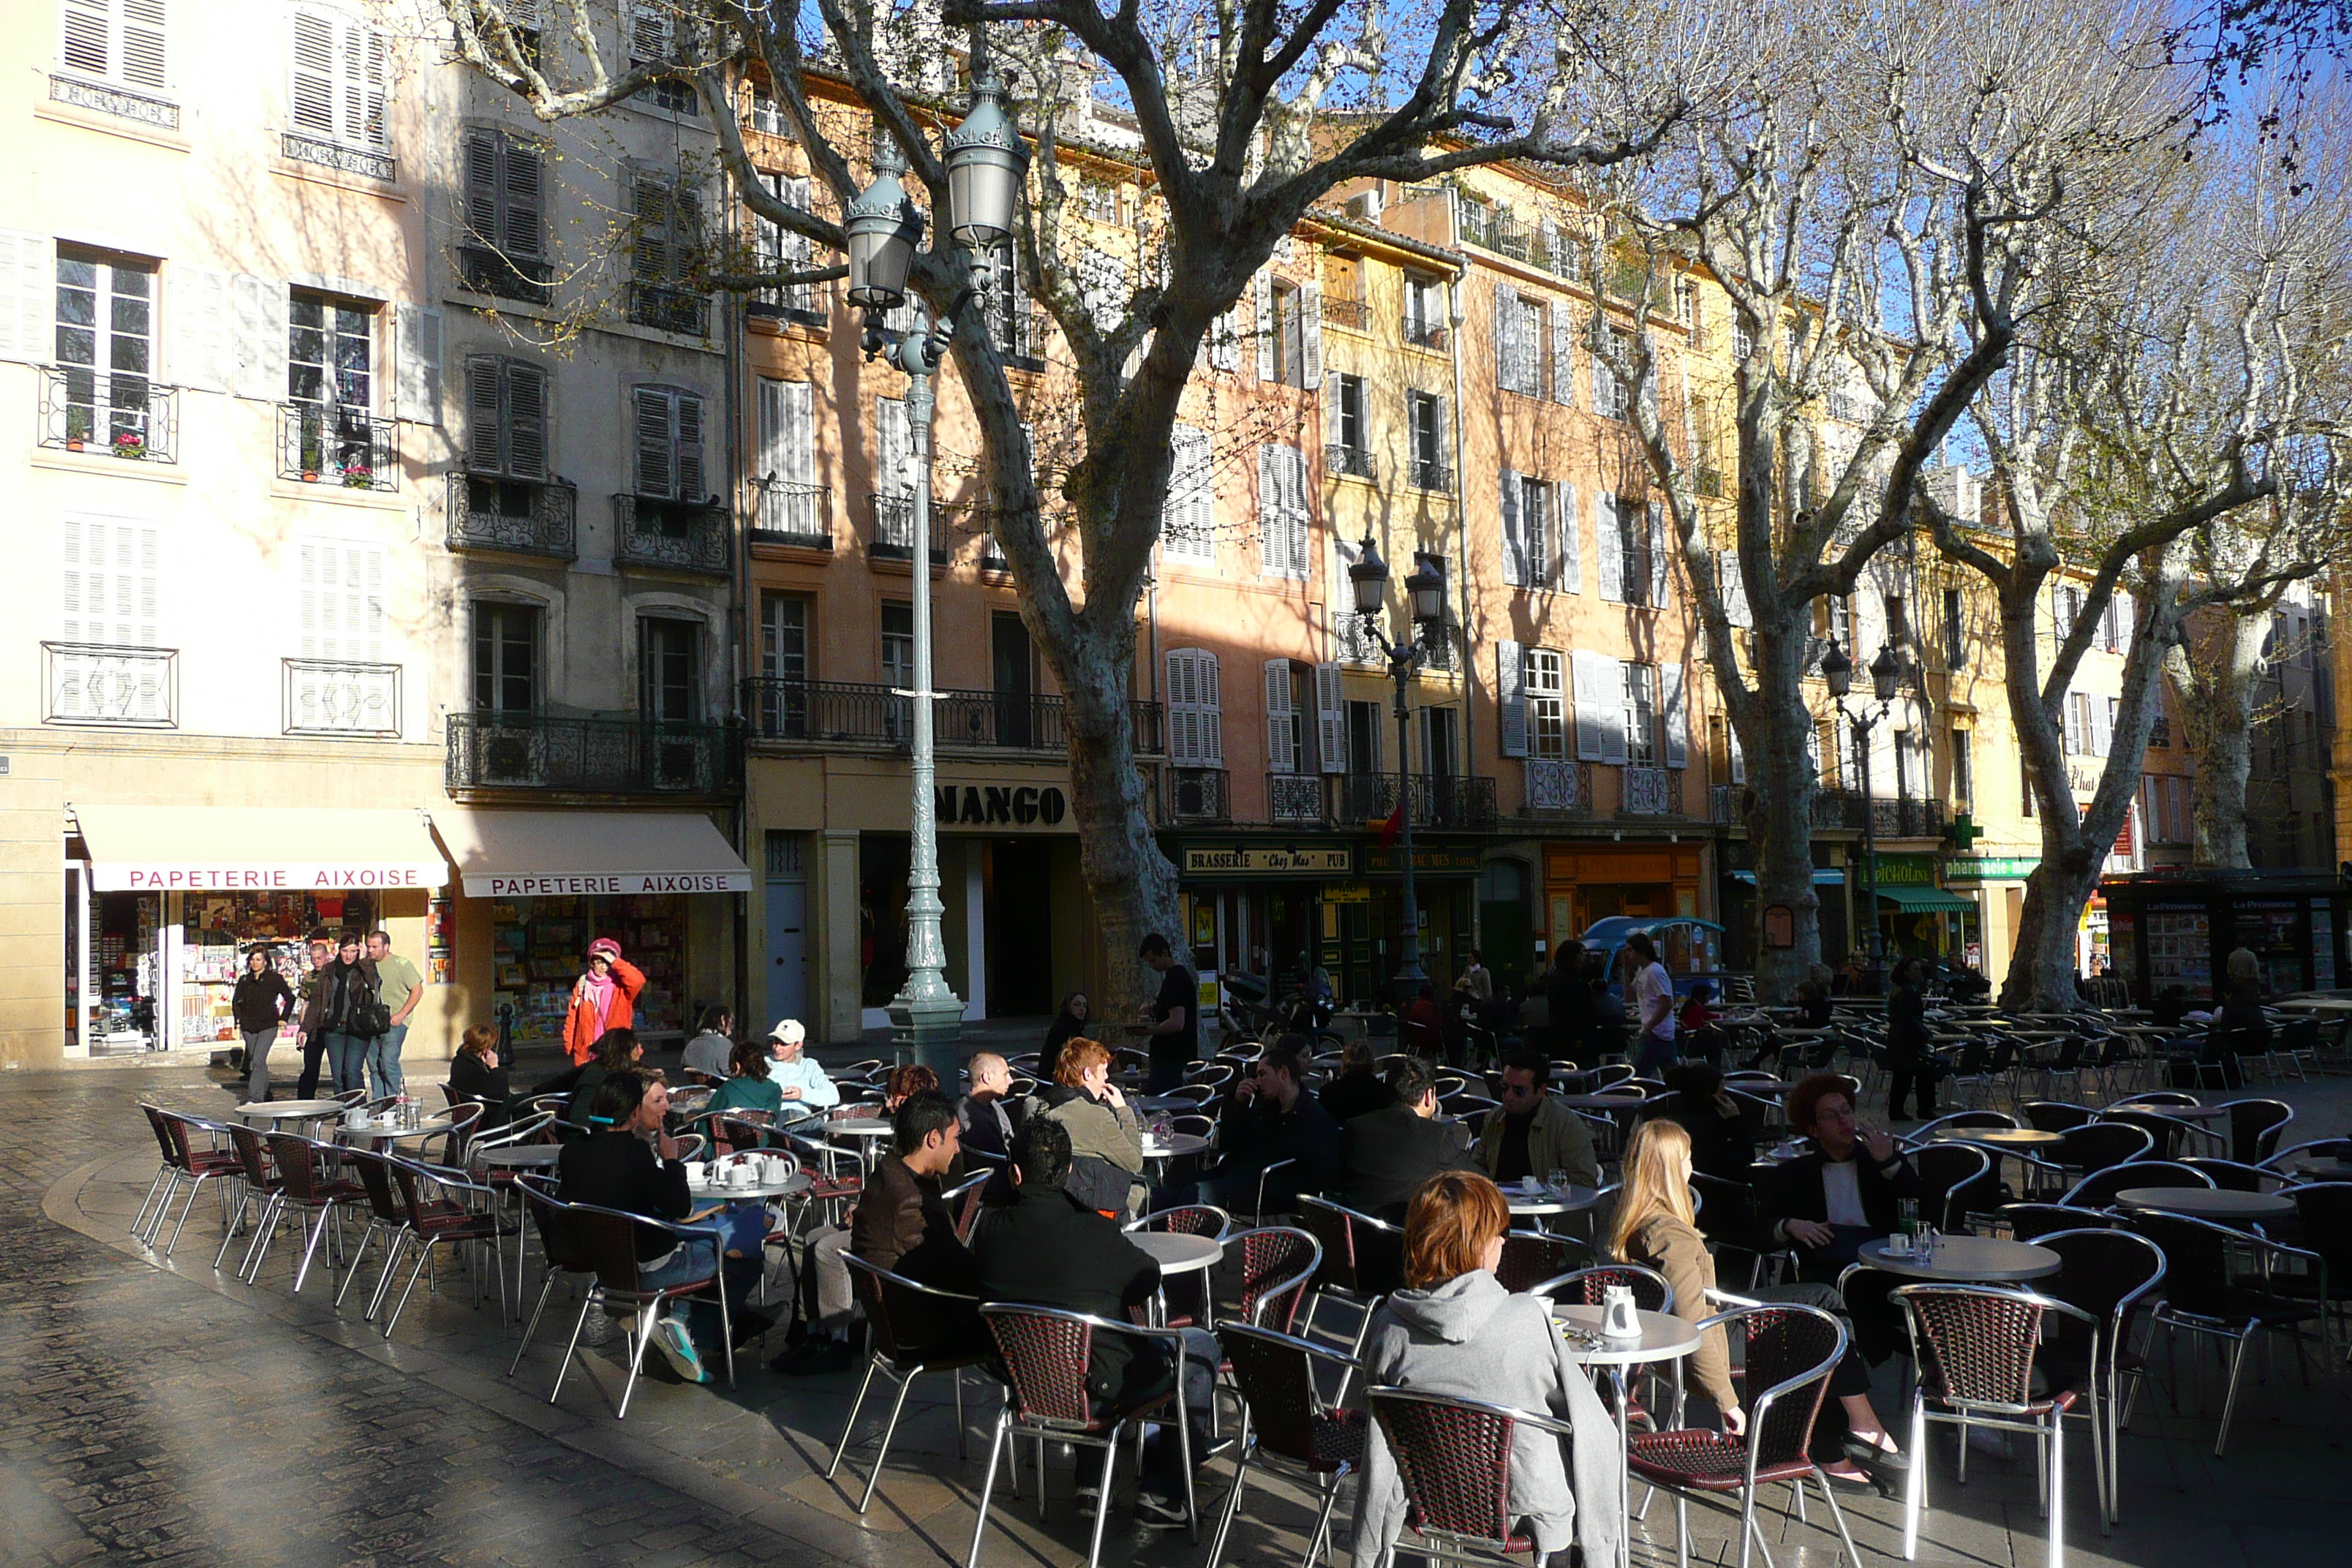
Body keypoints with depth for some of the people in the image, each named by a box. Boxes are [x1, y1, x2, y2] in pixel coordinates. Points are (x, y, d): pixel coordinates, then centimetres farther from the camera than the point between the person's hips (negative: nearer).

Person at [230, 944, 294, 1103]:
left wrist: (283, 1018, 1)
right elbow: (236, 1001, 19)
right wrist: (239, 1020, 8)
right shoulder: (244, 980, 7)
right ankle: (266, 1095, 27)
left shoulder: (275, 979, -3)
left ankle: (254, 1098, -20)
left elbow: (290, 998, 5)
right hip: (248, 1027, 5)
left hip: (268, 1026, -5)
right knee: (254, 1062, 12)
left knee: (258, 1060, -16)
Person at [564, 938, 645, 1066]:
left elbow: (638, 980, -22)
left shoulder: (621, 985, 0)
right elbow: (572, 1019, 9)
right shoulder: (582, 985, 7)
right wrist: (569, 1046, 4)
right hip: (587, 1053, 2)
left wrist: (615, 962, -17)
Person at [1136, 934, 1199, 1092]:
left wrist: (1146, 1030, -21)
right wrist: (1154, 1011, 8)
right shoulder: (1181, 974, 16)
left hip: (1171, 1057, -11)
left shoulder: (1175, 980, -17)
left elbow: (1177, 1023, -26)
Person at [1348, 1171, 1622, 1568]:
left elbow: (1380, 1454, -8)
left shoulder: (1388, 1330, -15)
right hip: (1529, 1503, -3)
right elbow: (1586, 1421, -15)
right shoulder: (1529, 1319, -23)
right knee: (1606, 1437, 27)